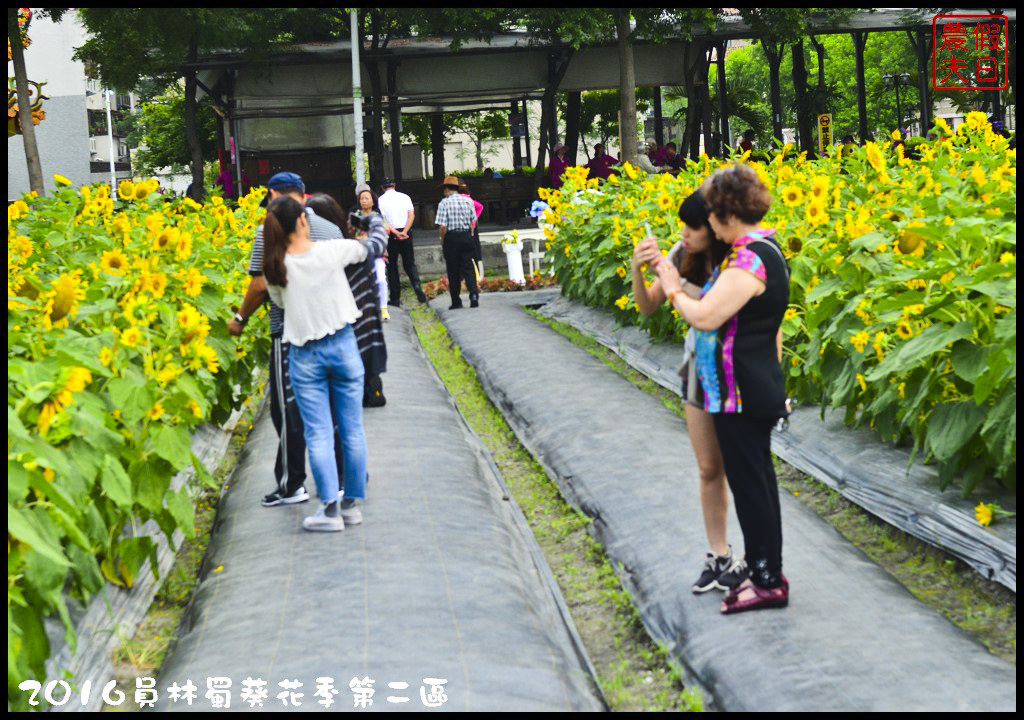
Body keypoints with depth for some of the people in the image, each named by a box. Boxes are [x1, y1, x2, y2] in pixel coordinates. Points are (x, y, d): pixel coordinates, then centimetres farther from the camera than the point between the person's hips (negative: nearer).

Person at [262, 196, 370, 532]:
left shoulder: (276, 267, -7)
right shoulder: (333, 251, -9)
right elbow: (363, 249, 11)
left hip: (305, 355, 0)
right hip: (343, 345, 0)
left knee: (318, 434, 4)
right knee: (352, 428, 10)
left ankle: (330, 508, 0)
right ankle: (351, 504, 16)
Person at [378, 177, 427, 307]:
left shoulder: (381, 200, -2)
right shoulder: (405, 197, 5)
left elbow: (382, 220, -11)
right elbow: (412, 215, -4)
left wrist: (395, 233, -14)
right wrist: (404, 232, -11)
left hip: (390, 234, -2)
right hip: (406, 233, 2)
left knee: (392, 266, 6)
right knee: (409, 263, 10)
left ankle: (395, 298, 6)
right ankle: (416, 285, -17)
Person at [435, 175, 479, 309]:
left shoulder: (444, 203, -9)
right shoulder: (468, 201, 3)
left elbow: (443, 227, -11)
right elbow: (472, 222, 6)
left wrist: (442, 242, 1)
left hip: (451, 238, -3)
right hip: (467, 236, 3)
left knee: (453, 271, 5)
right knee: (468, 267, 4)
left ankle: (456, 301, 9)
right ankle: (474, 294, -16)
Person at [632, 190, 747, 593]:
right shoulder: (685, 255, -5)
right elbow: (648, 307, 0)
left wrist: (671, 274, -29)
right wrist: (638, 269, -17)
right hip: (699, 368, 6)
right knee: (709, 469, 13)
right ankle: (718, 556, 25)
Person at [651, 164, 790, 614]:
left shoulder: (748, 261, -23)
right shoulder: (765, 249, 10)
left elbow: (705, 316, -28)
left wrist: (673, 290, -11)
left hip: (742, 394, -10)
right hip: (759, 388, 10)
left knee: (748, 482, -2)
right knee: (756, 479, 17)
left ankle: (768, 582, 7)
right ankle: (765, 571, 27)